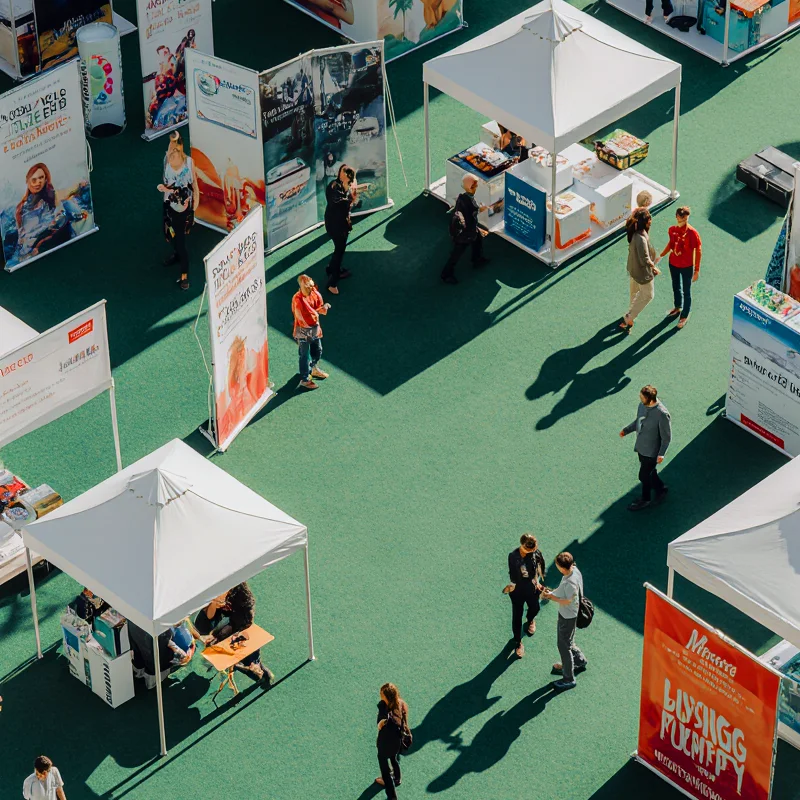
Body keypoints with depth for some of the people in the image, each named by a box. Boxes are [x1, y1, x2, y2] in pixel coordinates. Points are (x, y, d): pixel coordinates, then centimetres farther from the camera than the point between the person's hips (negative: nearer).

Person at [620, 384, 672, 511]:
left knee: (644, 476, 10)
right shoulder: (642, 405, -9)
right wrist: (626, 430, 7)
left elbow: (666, 437, -20)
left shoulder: (662, 414, -30)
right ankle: (661, 489, 49)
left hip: (652, 451, -7)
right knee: (649, 472, 24)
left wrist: (661, 454, -22)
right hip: (641, 447, 7)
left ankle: (645, 500, 34)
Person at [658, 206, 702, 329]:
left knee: (686, 292, 13)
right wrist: (661, 256, 8)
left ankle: (685, 316, 31)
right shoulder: (672, 229, -11)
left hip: (686, 267, -5)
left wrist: (697, 270, -16)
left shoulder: (692, 233, -27)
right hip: (673, 264, 5)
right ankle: (678, 307, 51)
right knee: (676, 287, 26)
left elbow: (698, 251, -18)